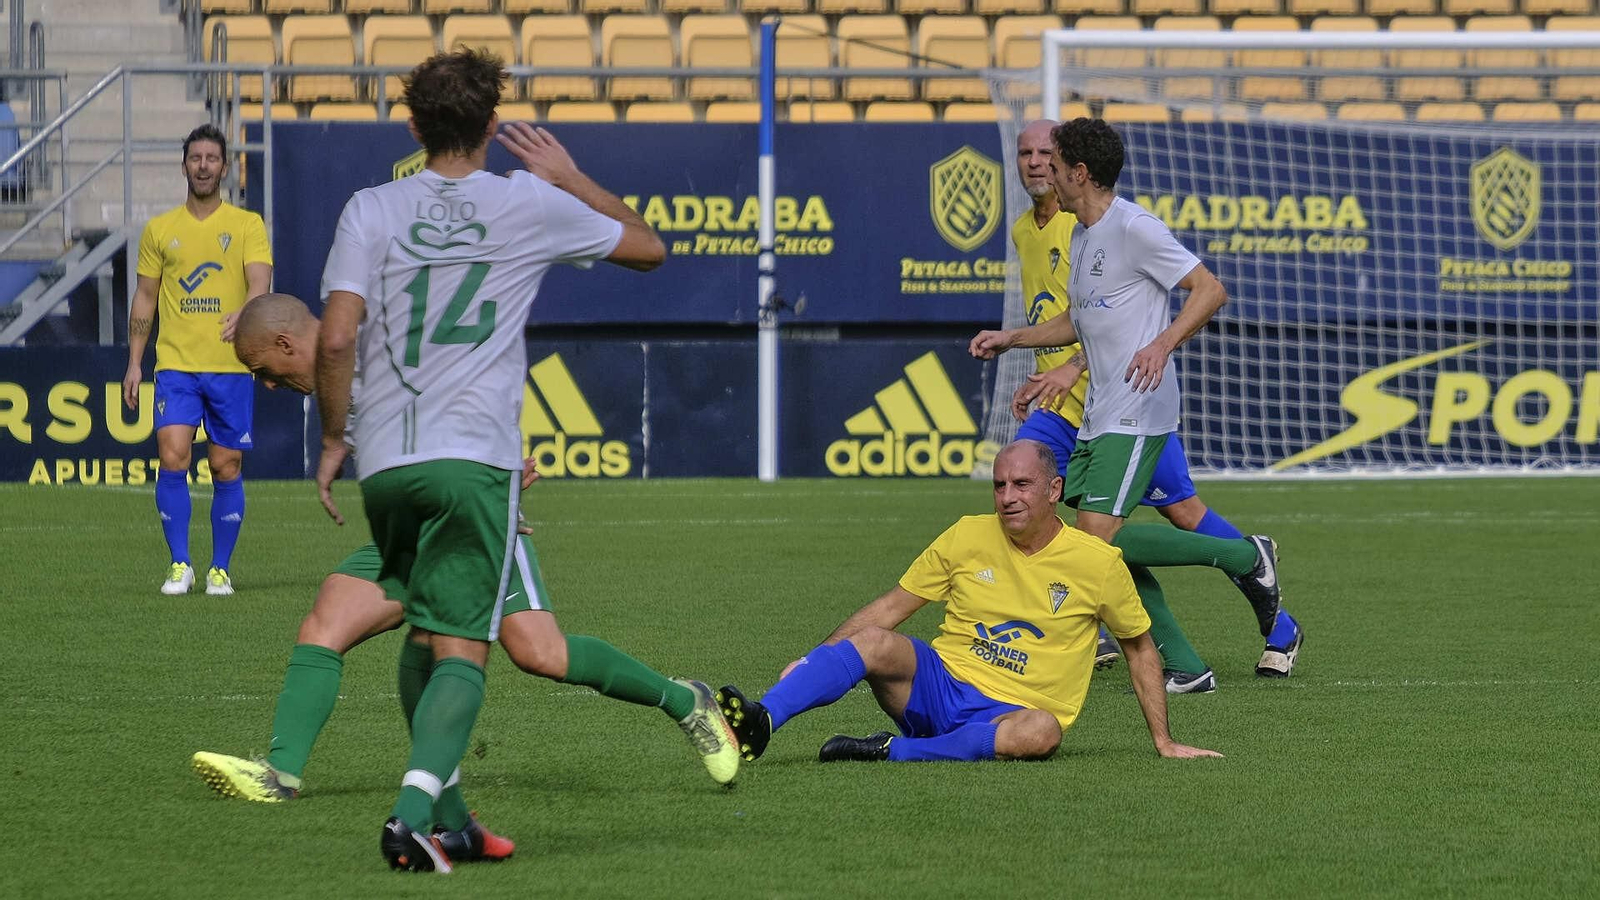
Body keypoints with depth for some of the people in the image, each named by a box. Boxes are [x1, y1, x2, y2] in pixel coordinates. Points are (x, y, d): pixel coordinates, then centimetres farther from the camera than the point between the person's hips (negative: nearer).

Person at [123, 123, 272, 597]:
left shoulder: (247, 225, 4)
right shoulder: (160, 229, 10)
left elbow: (260, 282, -9)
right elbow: (144, 299, 15)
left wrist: (243, 313, -31)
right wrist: (134, 362, 9)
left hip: (232, 367, -1)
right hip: (176, 364, 1)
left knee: (226, 468, 2)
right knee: (172, 457, -14)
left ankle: (220, 569, 13)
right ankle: (180, 565, -4)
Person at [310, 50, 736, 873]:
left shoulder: (371, 211, 5)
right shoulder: (532, 205, 5)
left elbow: (336, 337, -5)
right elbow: (648, 248, 20)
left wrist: (333, 438, 8)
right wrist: (570, 178, 31)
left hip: (384, 463, 2)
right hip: (473, 459, -2)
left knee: (421, 638, 20)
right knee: (461, 650, -6)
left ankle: (443, 815, 22)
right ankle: (413, 809, -26)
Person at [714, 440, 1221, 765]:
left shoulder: (1098, 563, -1)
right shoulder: (968, 537, 4)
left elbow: (1140, 648, 11)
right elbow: (892, 608, 9)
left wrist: (1164, 742, 11)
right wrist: (814, 659, 1)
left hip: (1011, 713, -2)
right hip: (940, 685, 2)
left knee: (1043, 731, -39)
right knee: (875, 642, -29)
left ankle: (892, 752, -38)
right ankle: (758, 723, -48)